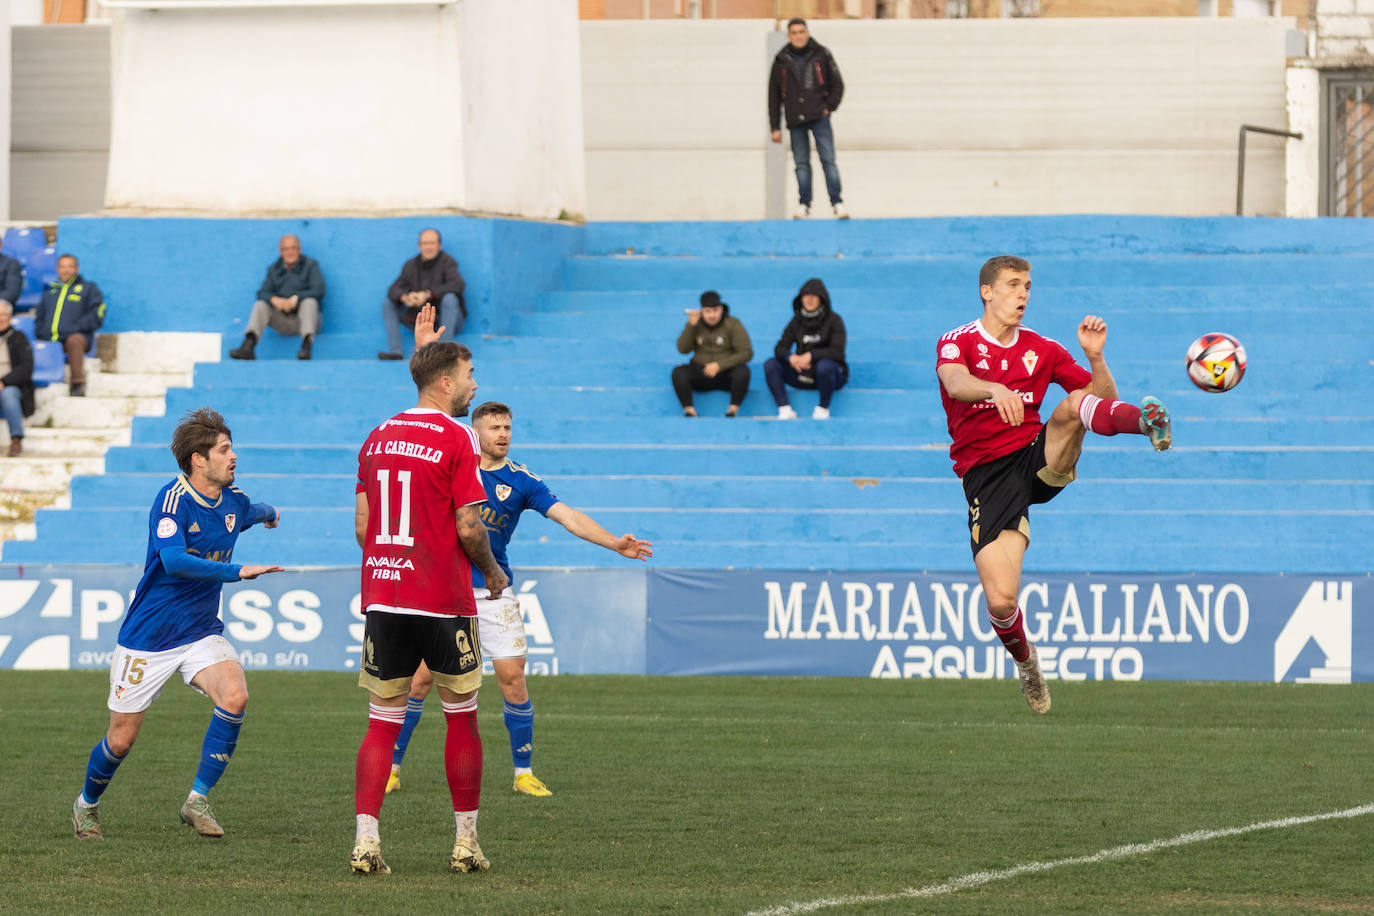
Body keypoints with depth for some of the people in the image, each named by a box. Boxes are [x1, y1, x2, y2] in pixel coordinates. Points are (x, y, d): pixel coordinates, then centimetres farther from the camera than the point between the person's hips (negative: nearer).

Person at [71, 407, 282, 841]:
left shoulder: (233, 500, 2)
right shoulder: (174, 499, -20)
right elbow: (174, 561, -36)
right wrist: (238, 571, -38)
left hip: (202, 633, 5)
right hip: (148, 638, -5)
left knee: (235, 696, -24)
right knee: (121, 739, 2)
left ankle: (197, 801, -12)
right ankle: (87, 805, 32)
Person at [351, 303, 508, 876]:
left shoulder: (377, 438, 10)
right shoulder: (457, 438, -9)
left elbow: (362, 525, 11)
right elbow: (469, 528, -12)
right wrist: (493, 572, 5)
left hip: (381, 597, 5)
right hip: (443, 601, -5)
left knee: (382, 724, 5)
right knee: (462, 719, 9)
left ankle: (366, 840, -6)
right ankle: (465, 843, 12)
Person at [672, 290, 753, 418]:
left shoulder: (733, 324, -2)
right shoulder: (696, 324, 5)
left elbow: (746, 353, -9)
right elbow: (682, 349, -2)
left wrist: (719, 365, -18)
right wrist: (691, 325, -13)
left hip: (726, 373, -2)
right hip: (701, 372, 2)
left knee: (743, 371, -34)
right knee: (678, 372, -26)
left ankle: (733, 410, -35)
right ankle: (689, 411, -35)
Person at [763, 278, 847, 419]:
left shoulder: (834, 321, -8)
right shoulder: (797, 321, 5)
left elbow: (837, 352, -18)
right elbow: (780, 348, 0)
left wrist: (810, 355, -29)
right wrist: (790, 357, -25)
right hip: (802, 374, 4)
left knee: (825, 365, -39)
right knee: (770, 365, -15)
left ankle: (823, 409, -18)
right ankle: (785, 410, -23)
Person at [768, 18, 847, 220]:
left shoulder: (822, 55, 3)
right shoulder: (782, 61, 6)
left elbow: (837, 85, 9)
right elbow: (773, 96, 9)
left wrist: (829, 107, -4)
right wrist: (775, 127, 6)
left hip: (819, 117, -2)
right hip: (795, 120, 2)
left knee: (828, 160, -8)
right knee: (801, 163, 2)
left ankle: (837, 203, -8)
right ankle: (804, 205, 9)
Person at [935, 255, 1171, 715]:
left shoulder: (1042, 349, 12)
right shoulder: (957, 343, 0)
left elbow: (1103, 398, 11)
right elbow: (956, 383, -24)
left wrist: (1095, 356, -8)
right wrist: (996, 389, -46)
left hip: (1040, 459, 2)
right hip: (987, 476, -2)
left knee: (1076, 403, -28)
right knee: (1001, 599, -13)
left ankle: (1146, 422, -55)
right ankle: (1024, 658, 18)